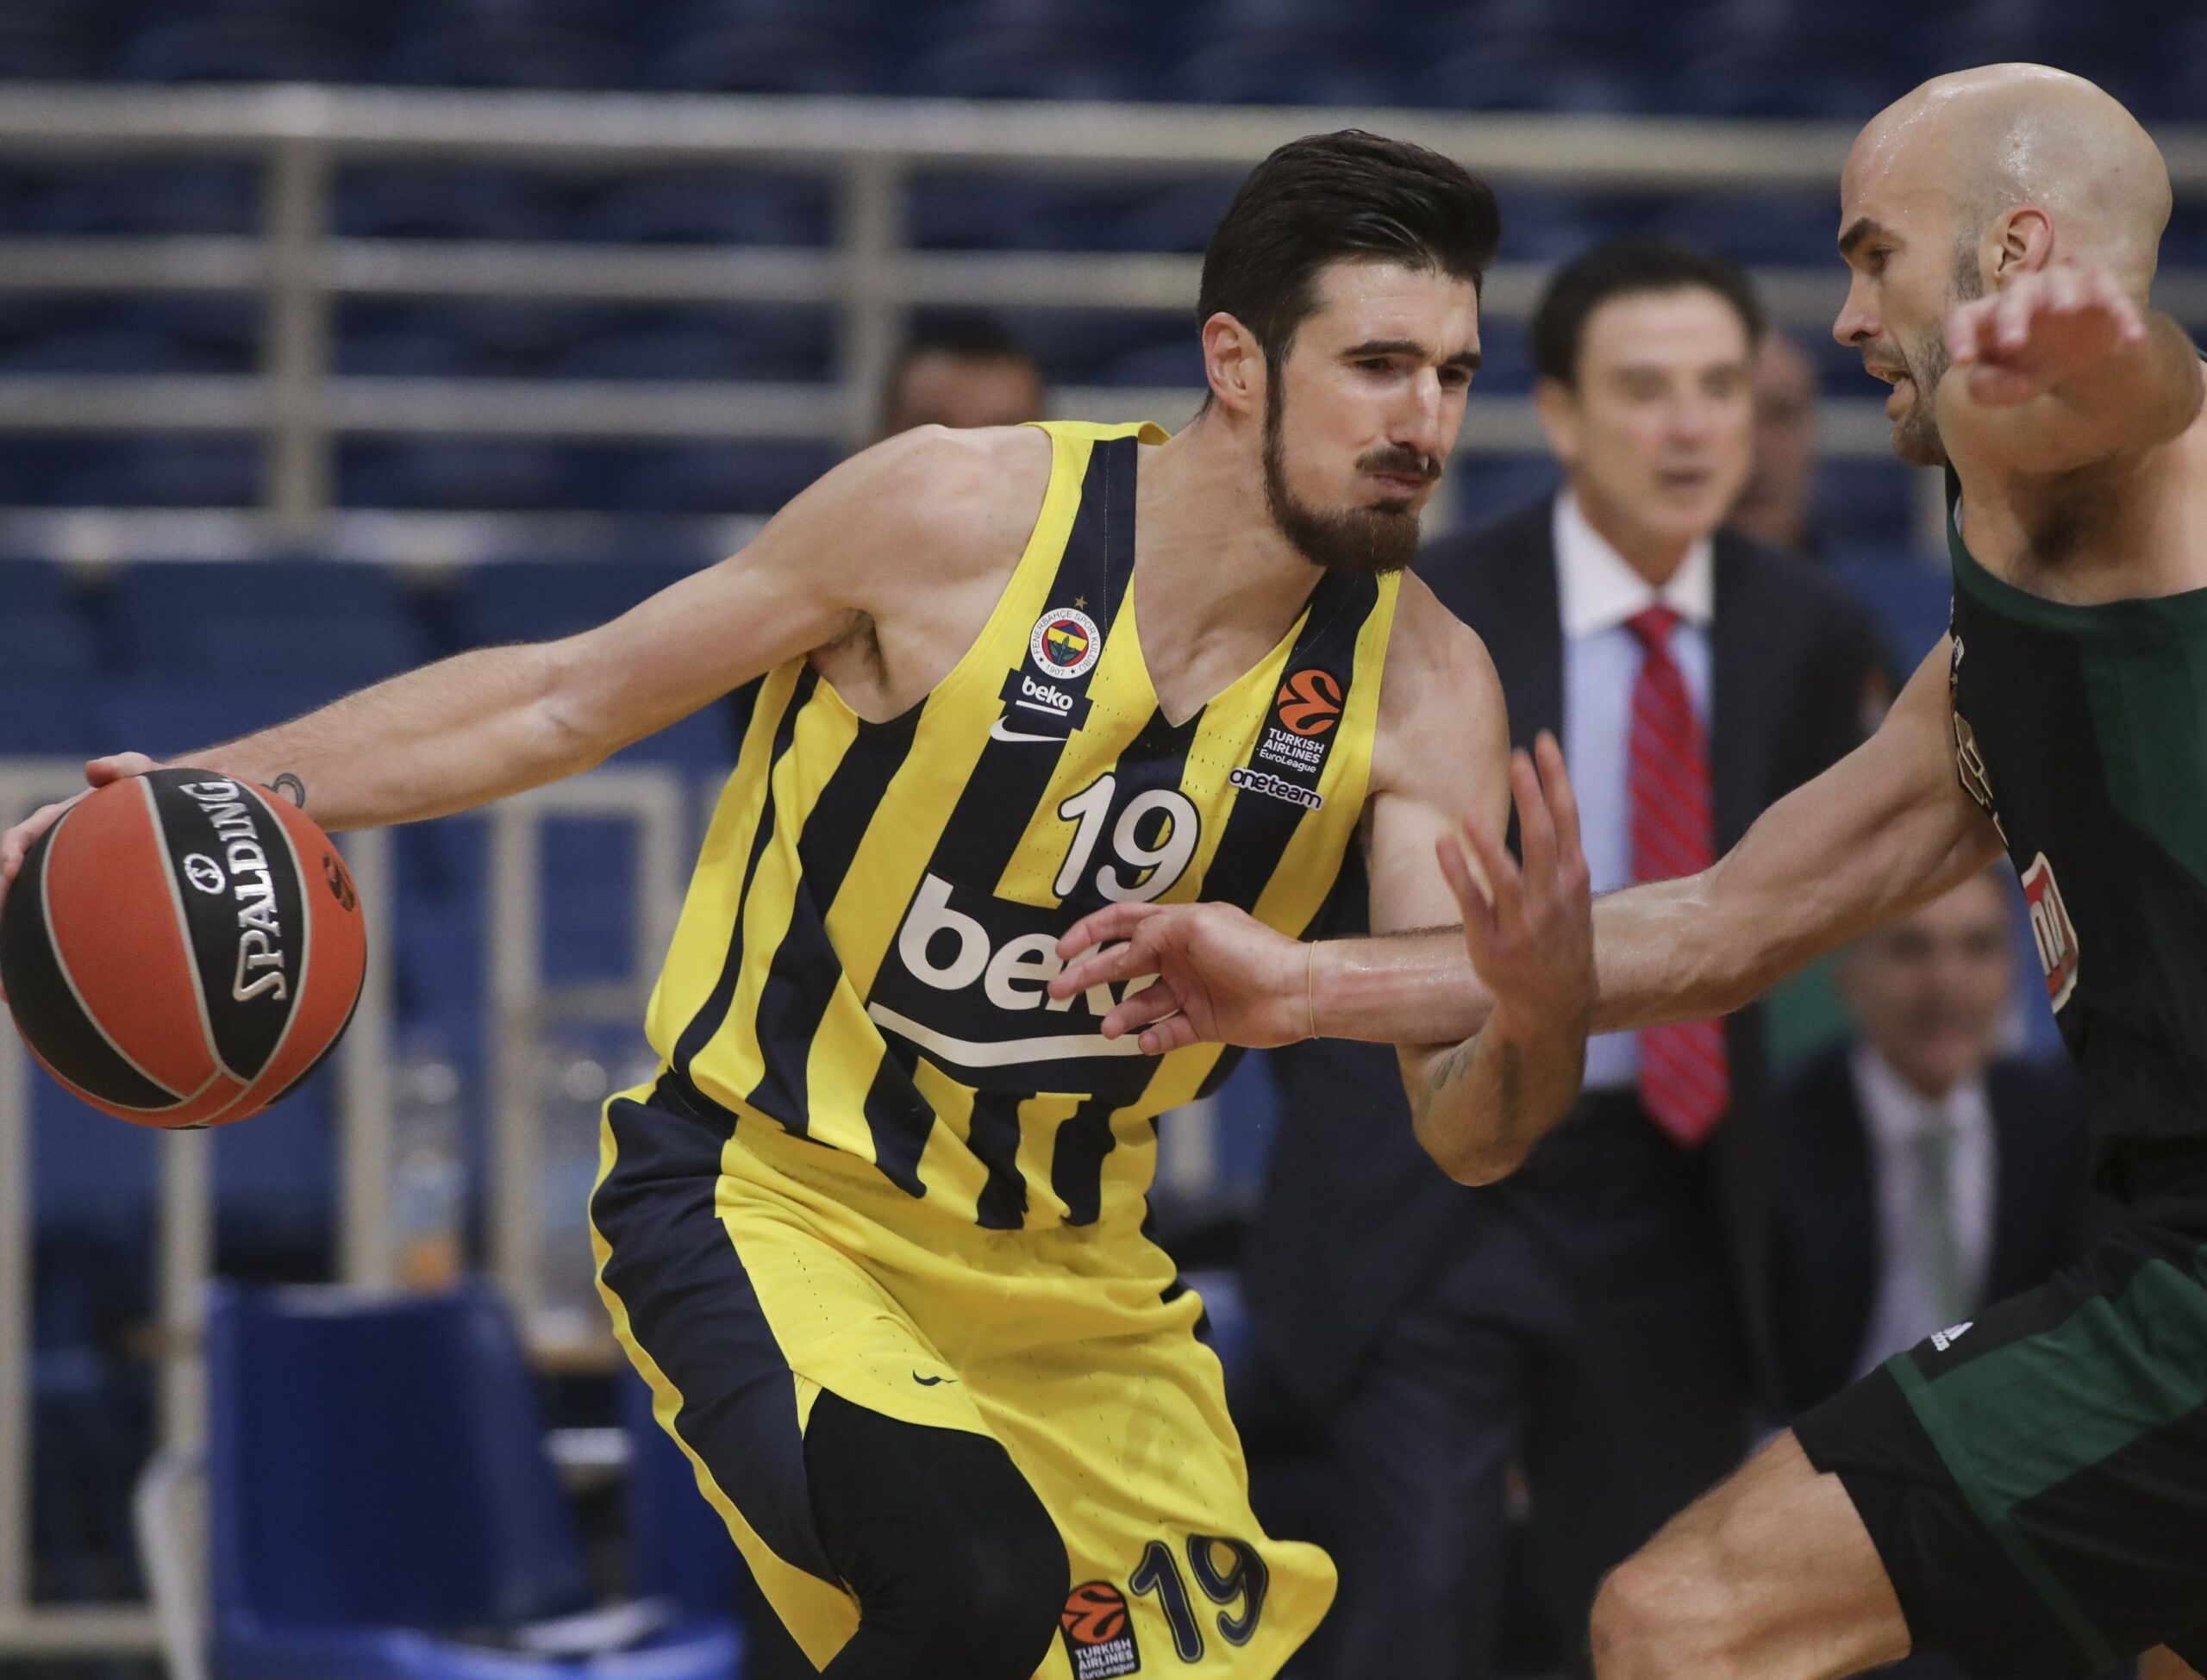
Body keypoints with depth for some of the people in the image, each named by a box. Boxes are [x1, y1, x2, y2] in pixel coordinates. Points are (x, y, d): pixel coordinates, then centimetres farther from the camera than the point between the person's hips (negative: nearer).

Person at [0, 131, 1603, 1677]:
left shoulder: (1421, 684, -8)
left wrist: (1539, 1020, -38)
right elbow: (571, 699, -5)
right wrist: (212, 790, -12)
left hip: (1071, 1266, 5)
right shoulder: (961, 514, -17)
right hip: (772, 1205, -5)